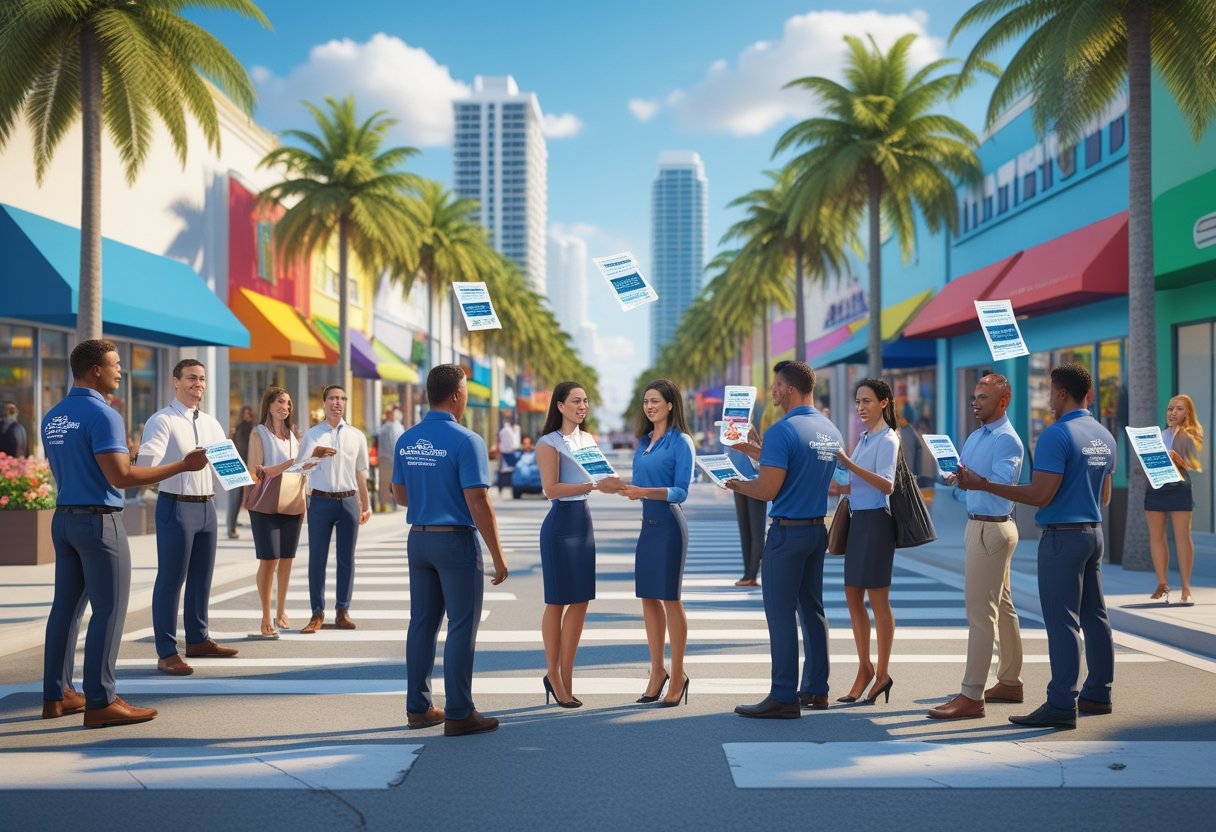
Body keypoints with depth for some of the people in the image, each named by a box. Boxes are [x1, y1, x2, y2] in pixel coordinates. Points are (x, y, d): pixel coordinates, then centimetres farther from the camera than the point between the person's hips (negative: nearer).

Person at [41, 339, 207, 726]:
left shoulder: (52, 417, 11)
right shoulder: (102, 415, -15)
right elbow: (121, 477, -21)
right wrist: (182, 465, -18)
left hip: (63, 517, 9)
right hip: (98, 520, -8)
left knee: (66, 606, 12)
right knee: (109, 610, -4)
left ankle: (56, 694, 17)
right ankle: (100, 702, -4)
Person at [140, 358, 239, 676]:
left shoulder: (211, 424, 13)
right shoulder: (162, 420, -10)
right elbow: (147, 460, -25)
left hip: (206, 506, 8)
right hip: (176, 506, -7)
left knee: (202, 577, 17)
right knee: (171, 579, -2)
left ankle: (197, 640, 32)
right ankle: (166, 652, 4)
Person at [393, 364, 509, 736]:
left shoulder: (406, 440, 6)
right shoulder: (466, 441, -15)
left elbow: (400, 495, 14)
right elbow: (478, 503, -18)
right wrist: (497, 555, -13)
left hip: (418, 537, 7)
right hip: (456, 539, -7)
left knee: (422, 623, 13)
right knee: (462, 626, -1)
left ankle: (418, 707, 18)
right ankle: (459, 714, 1)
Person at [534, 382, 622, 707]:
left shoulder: (589, 440, 11)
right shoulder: (549, 443, -9)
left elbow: (599, 478, 16)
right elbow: (551, 488, -18)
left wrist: (611, 484, -5)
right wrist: (594, 486, -25)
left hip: (583, 520, 7)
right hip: (560, 522, -7)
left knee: (580, 601, 7)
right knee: (557, 602, 1)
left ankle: (564, 678, 16)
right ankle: (554, 675, 13)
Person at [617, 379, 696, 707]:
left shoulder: (681, 442, -8)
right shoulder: (644, 441, 13)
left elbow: (681, 491, -14)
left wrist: (645, 492, -26)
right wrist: (624, 488, -2)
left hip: (668, 523, -7)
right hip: (645, 523, 7)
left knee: (670, 598, -1)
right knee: (648, 597, 10)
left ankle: (678, 676, 8)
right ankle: (657, 671, 21)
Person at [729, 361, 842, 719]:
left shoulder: (782, 431, -17)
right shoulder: (830, 430, 9)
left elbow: (767, 490, -20)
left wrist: (738, 485, -1)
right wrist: (760, 453, 22)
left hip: (787, 531, -8)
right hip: (818, 528, 8)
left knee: (781, 613, -3)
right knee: (812, 609, 14)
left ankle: (784, 696, -1)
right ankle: (816, 689, 20)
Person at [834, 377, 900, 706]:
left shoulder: (887, 440, -10)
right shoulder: (864, 438, 14)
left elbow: (887, 485, -22)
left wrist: (848, 464, -27)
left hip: (876, 521, -9)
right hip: (857, 519, 9)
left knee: (878, 599, -1)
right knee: (853, 596, 11)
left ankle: (882, 673, 9)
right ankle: (865, 668, 21)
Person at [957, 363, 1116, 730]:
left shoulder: (1056, 435, -16)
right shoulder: (1105, 437, 10)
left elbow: (1040, 495, -22)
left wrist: (983, 485, -17)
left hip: (1062, 537, -9)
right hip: (1094, 531, 9)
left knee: (1062, 621, -7)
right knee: (1094, 617, 14)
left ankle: (1061, 706, -7)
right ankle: (1098, 694, 21)